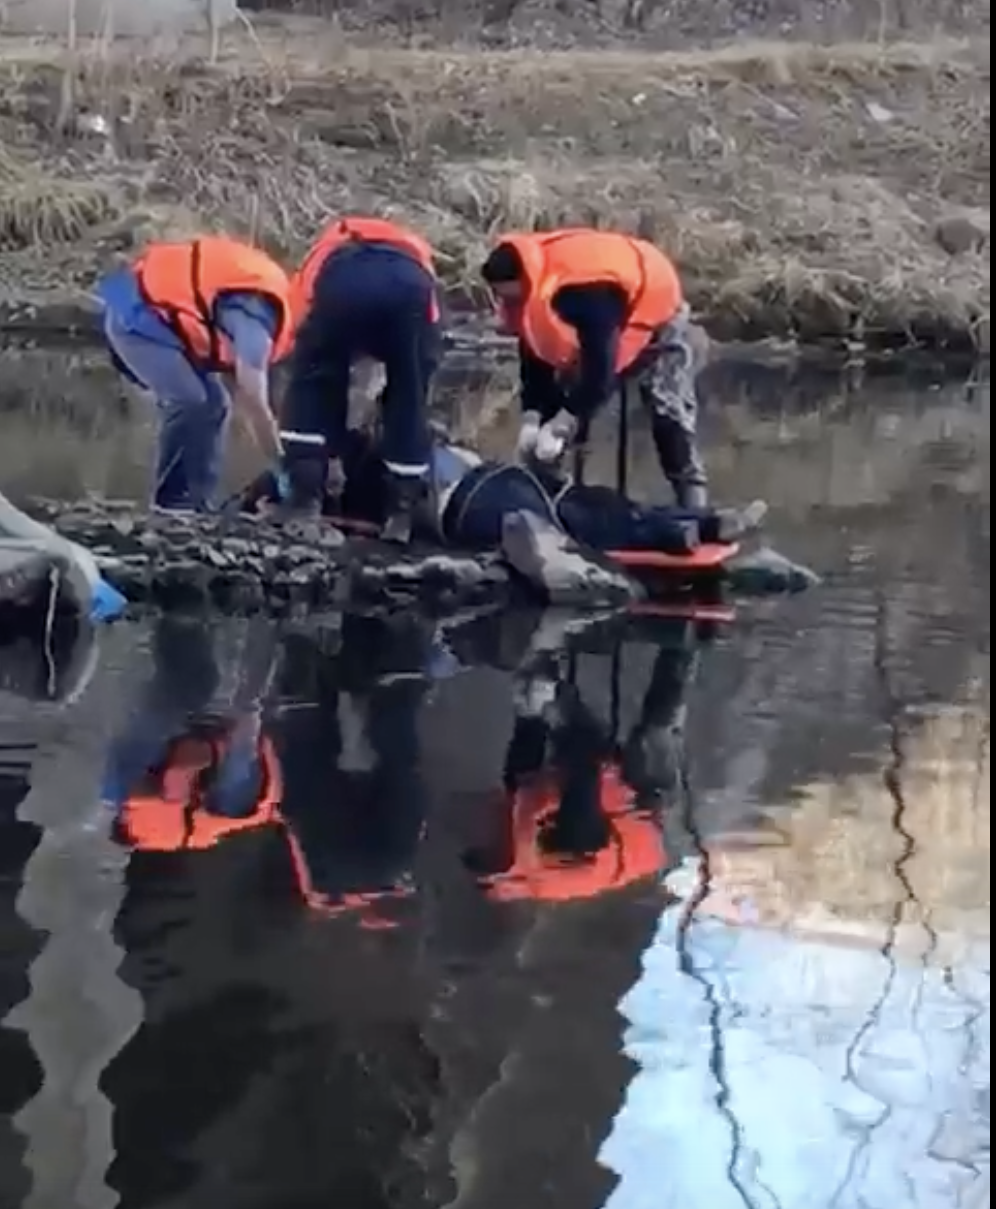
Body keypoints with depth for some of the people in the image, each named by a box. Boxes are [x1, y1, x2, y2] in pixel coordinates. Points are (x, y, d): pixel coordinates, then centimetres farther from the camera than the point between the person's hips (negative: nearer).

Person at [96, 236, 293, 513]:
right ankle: (173, 502, -12)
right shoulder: (259, 308, -22)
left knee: (212, 402, 11)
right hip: (137, 314, -11)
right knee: (192, 402, -20)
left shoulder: (261, 298, 9)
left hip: (150, 313, 11)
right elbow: (253, 401, -24)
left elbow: (243, 393, 15)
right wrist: (282, 467, -16)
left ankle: (196, 501, 11)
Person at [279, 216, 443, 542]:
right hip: (410, 283, 1)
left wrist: (331, 451, 48)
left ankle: (305, 500, 16)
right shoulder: (416, 253, 47)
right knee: (409, 397, 22)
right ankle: (402, 513, 22)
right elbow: (428, 354, 44)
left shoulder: (323, 257, 44)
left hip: (341, 279, -1)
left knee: (310, 384, 23)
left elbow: (309, 364, 41)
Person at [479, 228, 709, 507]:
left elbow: (600, 365, -45)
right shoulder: (526, 292, -21)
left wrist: (562, 423, -43)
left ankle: (693, 507, 0)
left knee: (671, 418, -7)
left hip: (656, 314, -7)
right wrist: (532, 417, -23)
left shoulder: (584, 292, -46)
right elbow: (535, 357, -12)